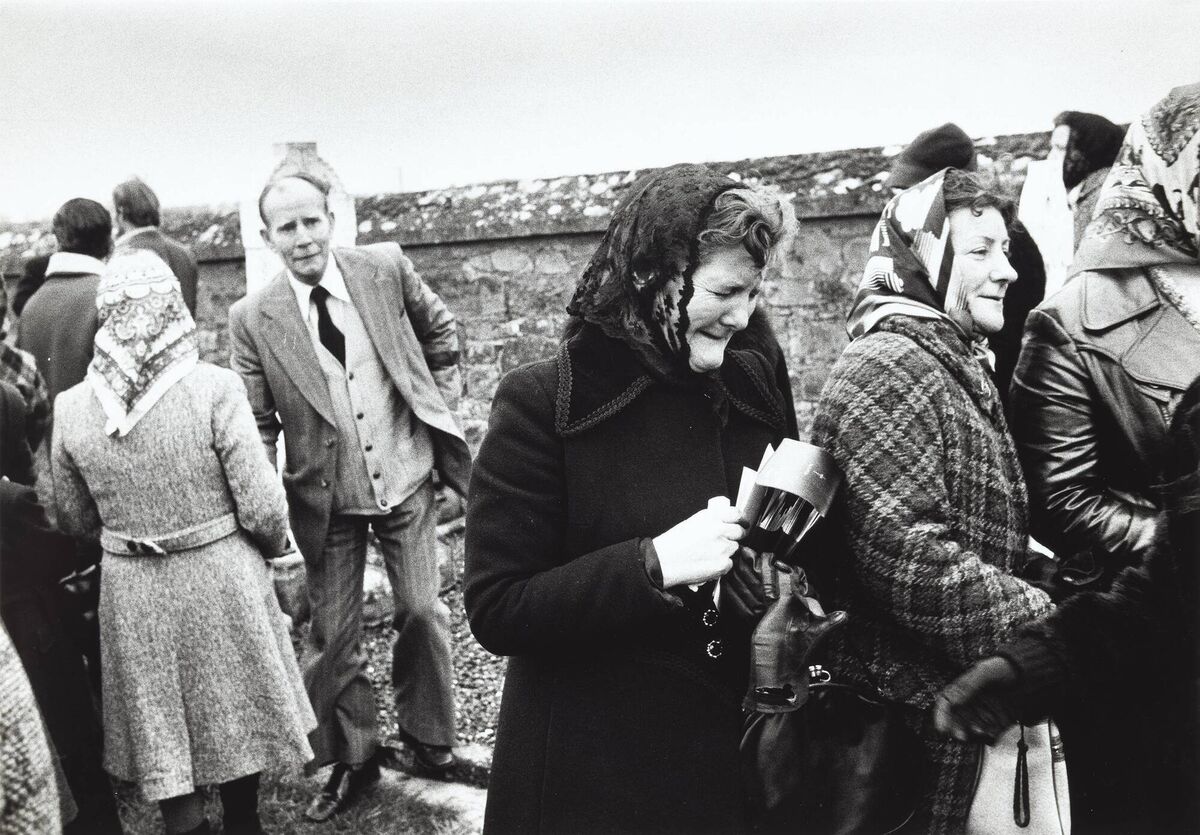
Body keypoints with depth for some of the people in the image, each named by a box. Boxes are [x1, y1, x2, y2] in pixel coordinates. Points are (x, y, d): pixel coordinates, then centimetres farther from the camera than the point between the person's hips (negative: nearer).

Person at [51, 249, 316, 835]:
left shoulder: (70, 407, -7)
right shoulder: (214, 389, -19)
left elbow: (73, 520, 5)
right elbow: (261, 507, -17)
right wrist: (273, 546, 4)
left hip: (131, 591, 2)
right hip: (222, 581, -1)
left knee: (162, 730, 16)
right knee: (234, 715, 20)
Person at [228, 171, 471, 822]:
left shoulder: (387, 269, -8)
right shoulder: (252, 319, -10)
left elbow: (441, 332, 9)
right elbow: (256, 425, -6)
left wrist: (439, 407, 4)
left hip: (406, 477, 1)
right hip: (325, 498, 0)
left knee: (421, 611, 8)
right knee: (333, 634, 10)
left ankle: (425, 732, 34)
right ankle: (351, 758, 31)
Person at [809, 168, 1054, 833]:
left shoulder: (957, 365, 15)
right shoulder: (889, 366, -18)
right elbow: (908, 556, -27)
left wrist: (1043, 578, 5)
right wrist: (1047, 630, -20)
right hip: (915, 710, -9)